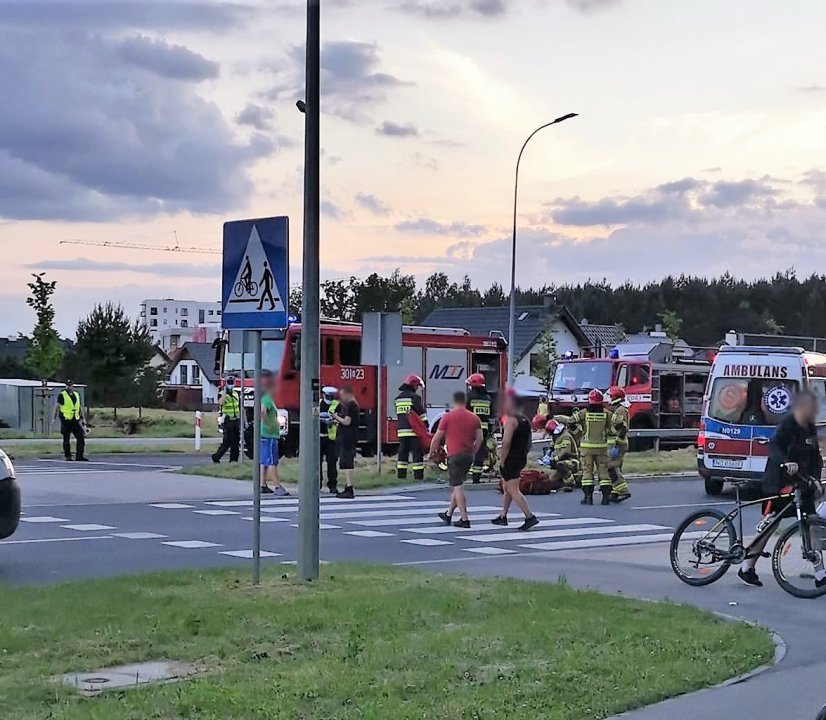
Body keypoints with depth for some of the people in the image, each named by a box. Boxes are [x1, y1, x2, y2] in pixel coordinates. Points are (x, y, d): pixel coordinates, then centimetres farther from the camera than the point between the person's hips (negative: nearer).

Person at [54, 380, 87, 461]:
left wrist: (83, 418, 17)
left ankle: (79, 456, 1)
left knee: (81, 437, -3)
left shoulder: (77, 394, 14)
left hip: (76, 420, 5)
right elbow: (57, 406, -3)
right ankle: (68, 457, 11)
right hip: (66, 420, -5)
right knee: (66, 439, 2)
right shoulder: (62, 395, -3)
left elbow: (80, 407, 19)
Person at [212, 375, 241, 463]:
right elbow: (221, 402, -30)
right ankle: (216, 457, -1)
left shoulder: (236, 394, 13)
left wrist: (241, 420, 16)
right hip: (228, 421, -6)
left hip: (236, 420, 6)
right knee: (227, 441, -11)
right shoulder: (222, 394, -6)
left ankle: (234, 459, 12)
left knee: (236, 441, 6)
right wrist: (225, 391, -25)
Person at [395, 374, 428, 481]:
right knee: (417, 452, -4)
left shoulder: (398, 397, 16)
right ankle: (418, 475, -7)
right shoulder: (415, 397, -7)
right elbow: (421, 413, -9)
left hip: (401, 429, 7)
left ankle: (401, 474, 9)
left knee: (403, 452, 10)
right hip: (414, 430, -7)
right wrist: (426, 426, -3)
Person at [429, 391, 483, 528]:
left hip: (454, 454, -5)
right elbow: (480, 438, 5)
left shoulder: (447, 417, -5)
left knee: (457, 487, -5)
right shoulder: (474, 417, 7)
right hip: (468, 455, 5)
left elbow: (437, 437, -2)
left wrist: (432, 452, 13)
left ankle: (464, 519, -12)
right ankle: (448, 515, 27)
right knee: (456, 485, 17)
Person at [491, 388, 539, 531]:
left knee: (513, 490, -10)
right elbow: (529, 442, 19)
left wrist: (502, 460, -17)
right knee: (507, 487, 22)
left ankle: (530, 517, -20)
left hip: (511, 459, -10)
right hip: (522, 459, 10)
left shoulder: (511, 420, -15)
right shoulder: (525, 420, 13)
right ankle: (503, 516, 31)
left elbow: (506, 442, -24)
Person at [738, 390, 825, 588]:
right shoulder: (787, 425, -14)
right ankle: (747, 569, 12)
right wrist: (786, 462, -48)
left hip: (801, 483, 7)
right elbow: (774, 447, -30)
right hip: (778, 484, -7)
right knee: (768, 527, -1)